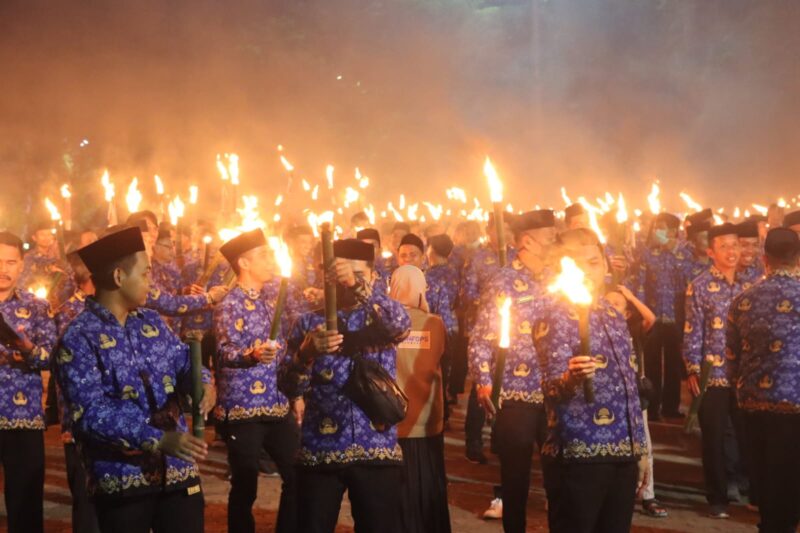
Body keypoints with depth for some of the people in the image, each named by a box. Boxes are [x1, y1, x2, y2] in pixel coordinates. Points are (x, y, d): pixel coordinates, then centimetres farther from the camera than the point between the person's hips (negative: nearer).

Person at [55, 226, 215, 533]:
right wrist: (158, 440, -29)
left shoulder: (152, 322, 11)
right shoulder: (78, 339, -11)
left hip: (179, 470, 6)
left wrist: (204, 383, -10)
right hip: (122, 480, -6)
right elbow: (92, 413, -20)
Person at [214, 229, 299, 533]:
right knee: (245, 488, 0)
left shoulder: (268, 305, 14)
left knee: (298, 478, 10)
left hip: (278, 406, 7)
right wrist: (251, 355, -45)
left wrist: (296, 395, 18)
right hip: (242, 409, -7)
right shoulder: (228, 306, -10)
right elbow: (226, 353, -25)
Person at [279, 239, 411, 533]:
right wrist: (307, 352, -24)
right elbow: (288, 387, -4)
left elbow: (402, 324, -20)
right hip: (319, 451, 0)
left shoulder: (383, 318, 6)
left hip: (377, 451, 0)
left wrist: (359, 286, -32)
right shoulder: (309, 323, 6)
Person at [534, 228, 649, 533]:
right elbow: (551, 388, -21)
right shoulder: (555, 318, -8)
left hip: (622, 455, 7)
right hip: (578, 457, -7)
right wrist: (569, 379, -43)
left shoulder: (615, 317, 14)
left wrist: (640, 449, 18)